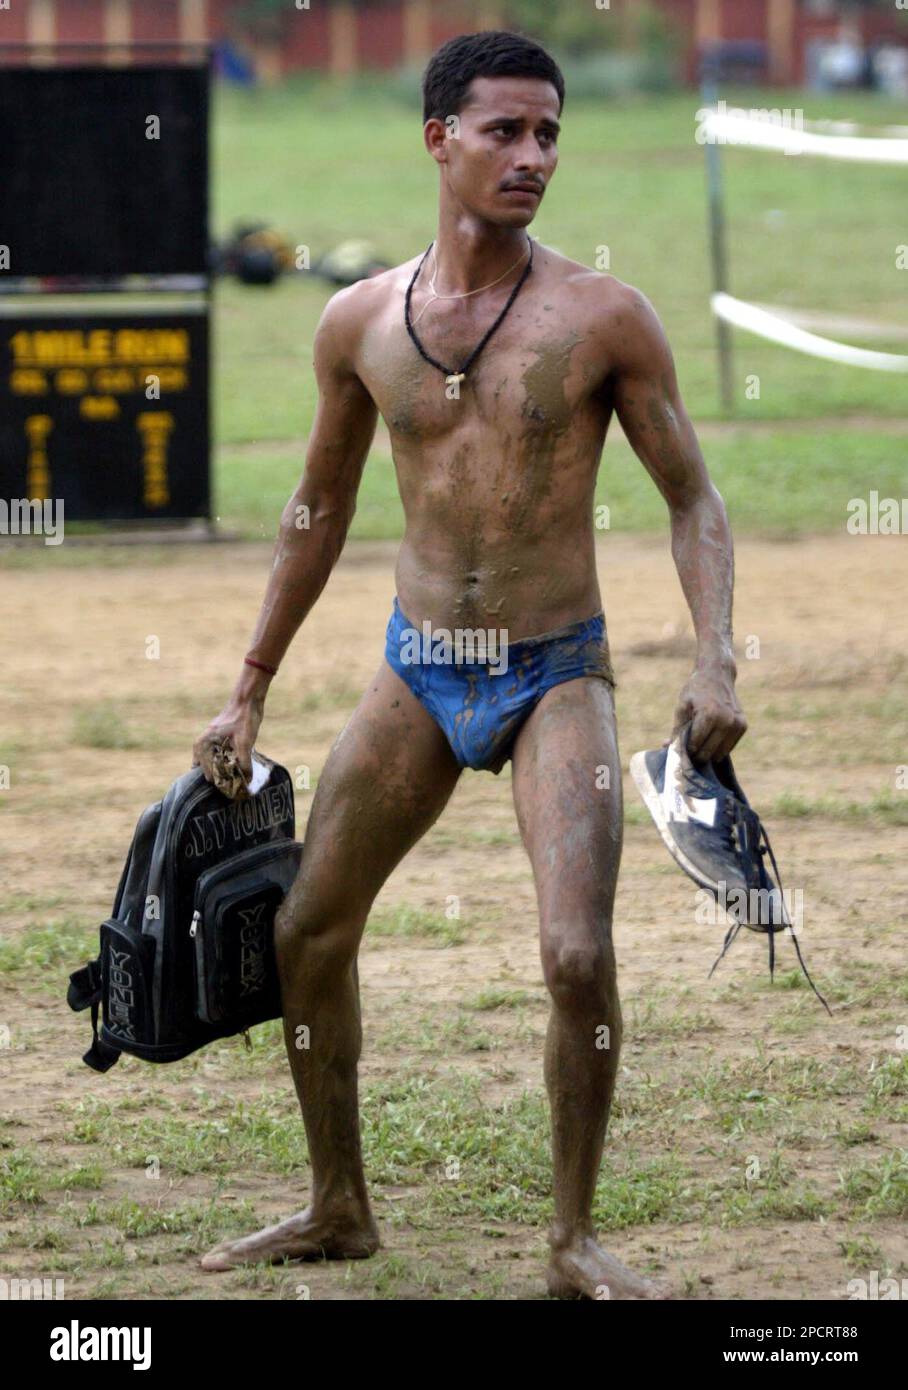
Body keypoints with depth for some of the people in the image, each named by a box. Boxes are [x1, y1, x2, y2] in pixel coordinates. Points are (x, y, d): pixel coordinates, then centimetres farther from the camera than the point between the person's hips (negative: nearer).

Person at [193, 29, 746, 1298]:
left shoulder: (604, 319, -9)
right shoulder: (360, 323, 0)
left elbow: (694, 501, -3)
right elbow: (319, 511, 14)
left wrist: (714, 663, -18)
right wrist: (250, 692, 17)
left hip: (557, 680, -4)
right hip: (418, 672, 4)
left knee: (578, 957, -19)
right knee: (305, 936, 8)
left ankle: (577, 1242, -2)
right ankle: (340, 1210, 26)